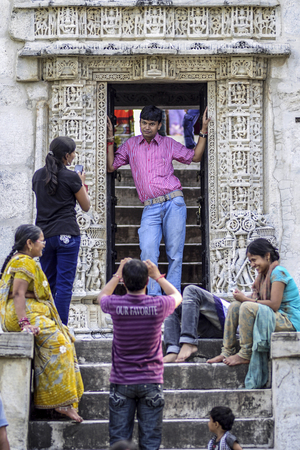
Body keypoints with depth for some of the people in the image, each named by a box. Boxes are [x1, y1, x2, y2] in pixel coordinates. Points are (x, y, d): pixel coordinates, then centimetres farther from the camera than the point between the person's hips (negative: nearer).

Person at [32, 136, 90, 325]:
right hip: (66, 234, -5)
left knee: (47, 283, 14)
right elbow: (86, 206, 0)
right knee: (64, 284, -2)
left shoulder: (38, 175, 7)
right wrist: (82, 183, 13)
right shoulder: (71, 177, -9)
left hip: (43, 234, 5)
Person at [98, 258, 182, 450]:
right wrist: (158, 276, 20)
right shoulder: (158, 305, -11)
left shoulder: (116, 305, -11)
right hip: (151, 382, 0)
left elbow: (102, 296, 16)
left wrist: (117, 274, 21)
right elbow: (177, 296, 14)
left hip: (121, 383, 0)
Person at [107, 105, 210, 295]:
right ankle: (154, 297, -8)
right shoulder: (130, 145, 16)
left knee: (175, 253, 0)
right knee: (148, 252, -15)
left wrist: (204, 131, 9)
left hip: (173, 203, 0)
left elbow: (195, 157, 17)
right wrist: (110, 140, 11)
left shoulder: (168, 144, 12)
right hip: (150, 209, 1)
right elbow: (111, 166, 16)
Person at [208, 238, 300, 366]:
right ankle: (227, 352, -5)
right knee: (235, 306, 0)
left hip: (290, 321, -10)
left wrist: (247, 299, -14)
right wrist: (244, 298, -9)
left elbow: (274, 305, -21)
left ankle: (245, 355, -24)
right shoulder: (264, 275, 17)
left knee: (247, 307, -29)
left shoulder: (278, 272, -12)